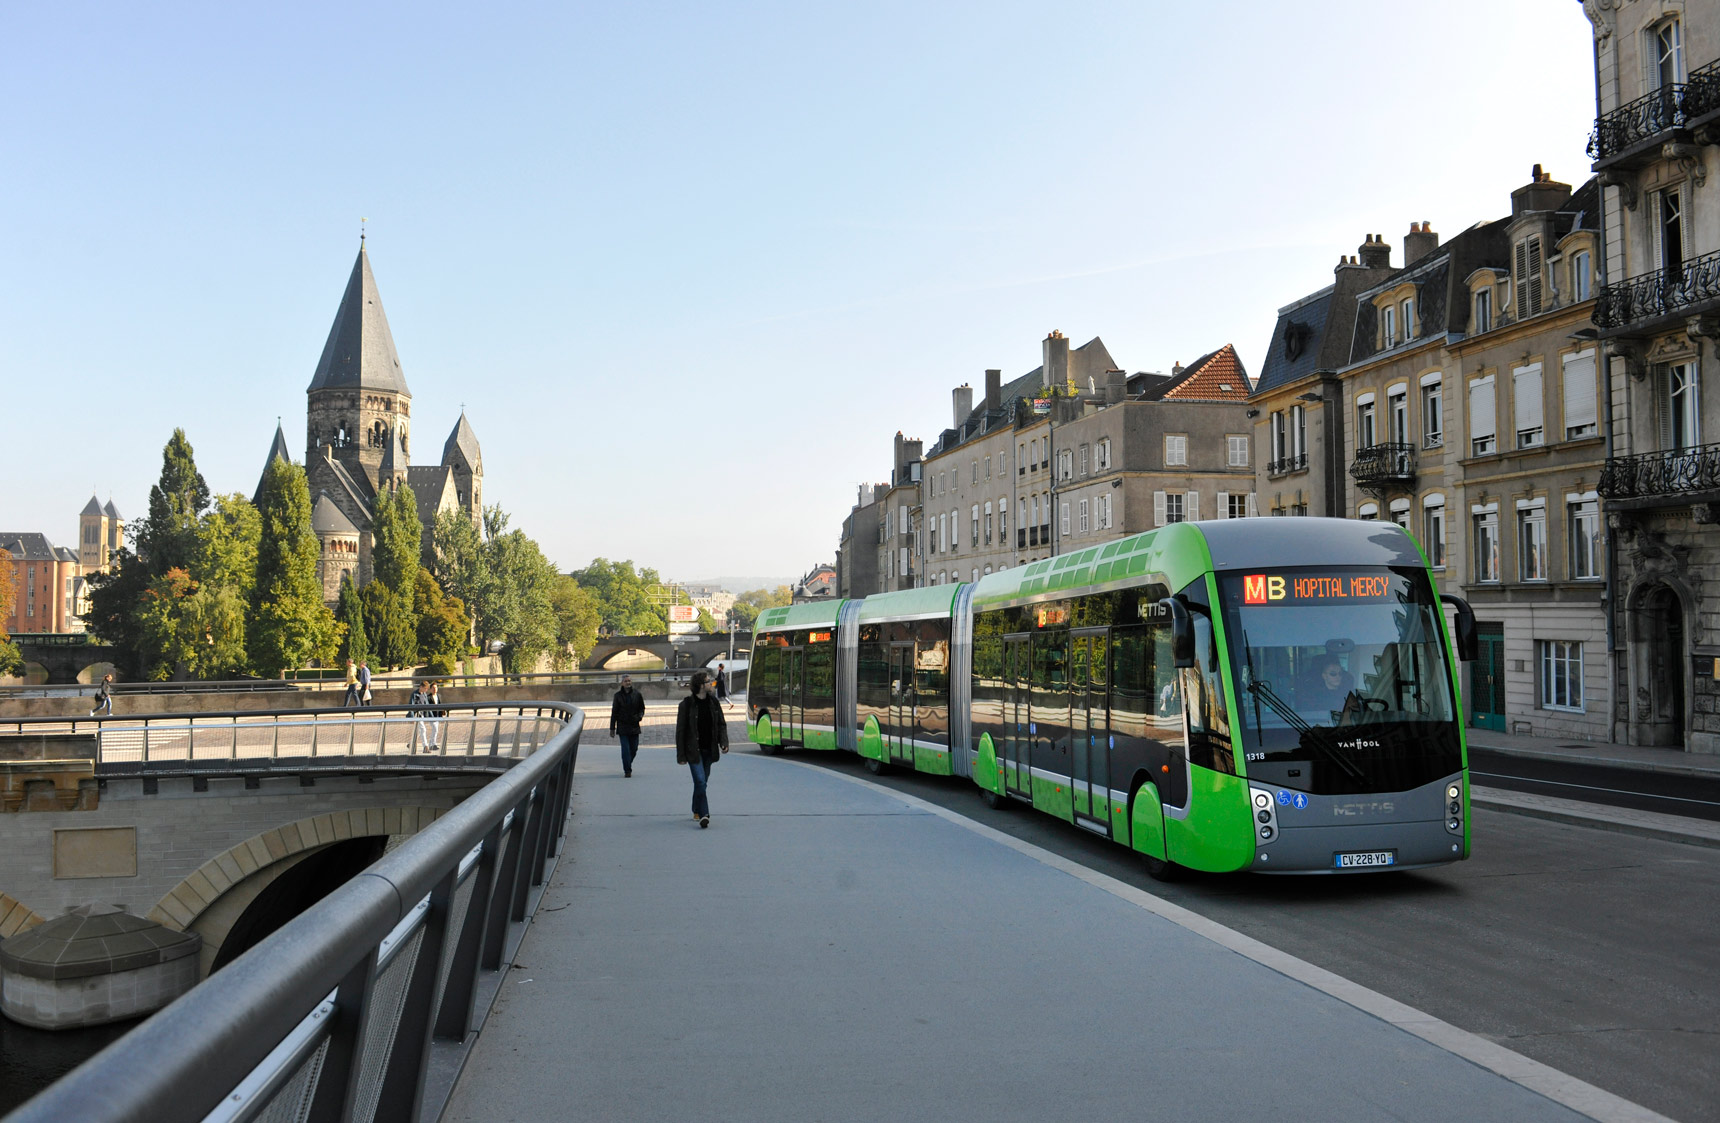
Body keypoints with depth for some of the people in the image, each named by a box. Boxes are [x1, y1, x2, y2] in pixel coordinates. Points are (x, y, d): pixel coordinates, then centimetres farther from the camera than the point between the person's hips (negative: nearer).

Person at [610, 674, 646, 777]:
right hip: (622, 727, -2)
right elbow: (614, 713, 4)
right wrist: (612, 728, 2)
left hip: (634, 727, 2)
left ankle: (627, 767, 29)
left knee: (634, 749, 6)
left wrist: (639, 716, -8)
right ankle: (627, 770, -5)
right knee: (625, 749, -9)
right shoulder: (618, 695, 1)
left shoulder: (637, 694, 4)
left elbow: (642, 708, 15)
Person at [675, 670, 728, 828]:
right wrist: (681, 755, -9)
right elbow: (680, 730, -7)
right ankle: (704, 815, -17)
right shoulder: (687, 703, -10)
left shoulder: (713, 701, 5)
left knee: (702, 782, 14)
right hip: (693, 750, -5)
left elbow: (721, 724, 11)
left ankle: (696, 811, 30)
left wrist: (723, 742, -6)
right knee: (700, 781, -15)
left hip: (708, 749, 5)